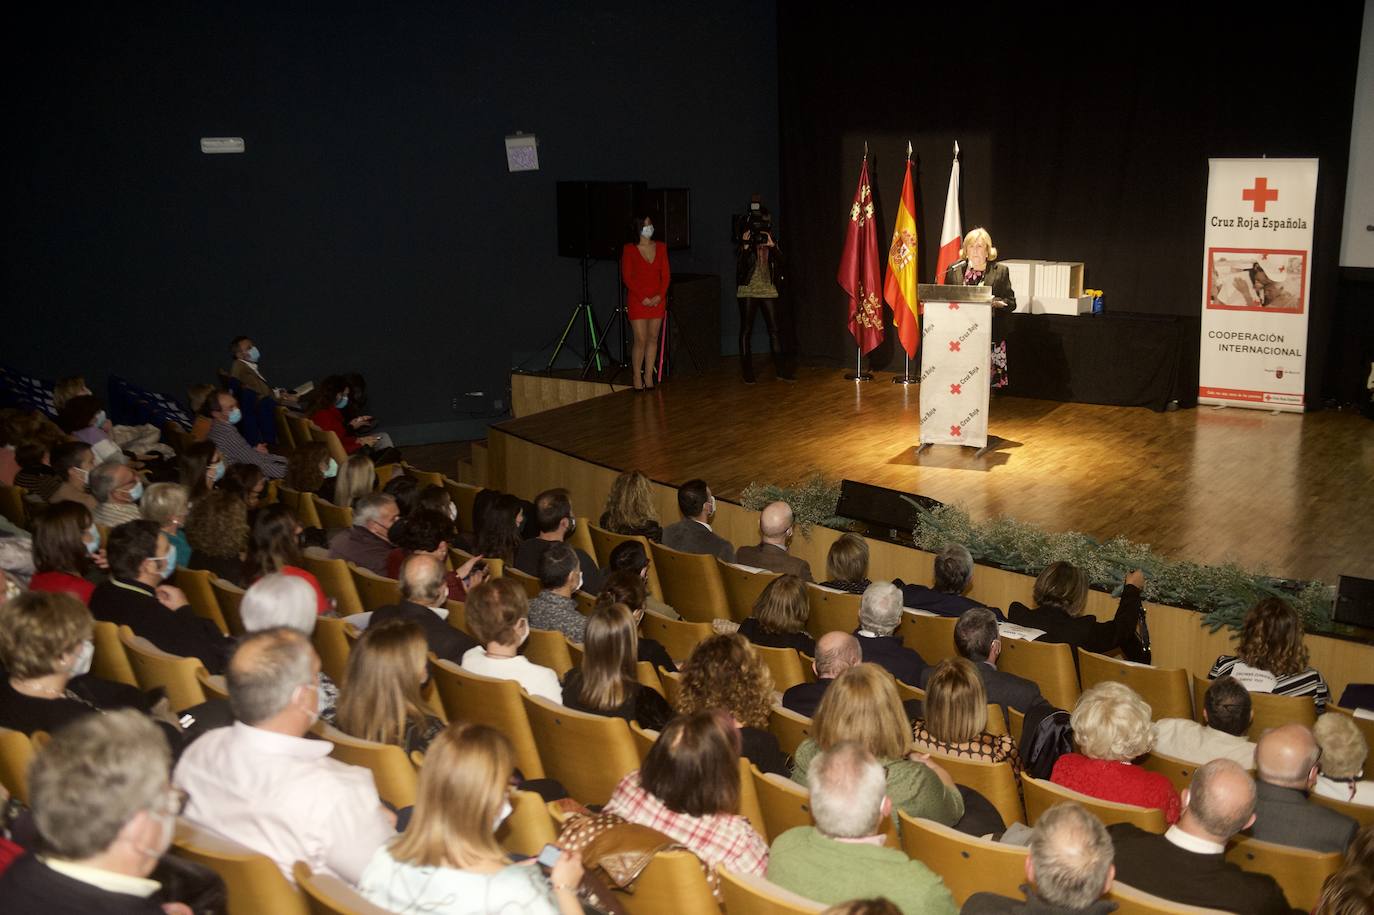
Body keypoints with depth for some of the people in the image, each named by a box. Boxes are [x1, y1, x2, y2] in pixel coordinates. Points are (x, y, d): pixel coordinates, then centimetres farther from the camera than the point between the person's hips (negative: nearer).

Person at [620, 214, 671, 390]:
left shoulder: (661, 247, 8)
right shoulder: (629, 249, -3)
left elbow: (666, 274, 7)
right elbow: (627, 277, -6)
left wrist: (660, 295, -7)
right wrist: (643, 298, -13)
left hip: (658, 300, 4)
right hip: (637, 301, -4)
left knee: (653, 338, 5)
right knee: (640, 340, -7)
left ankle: (648, 376, 12)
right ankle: (636, 376, 6)